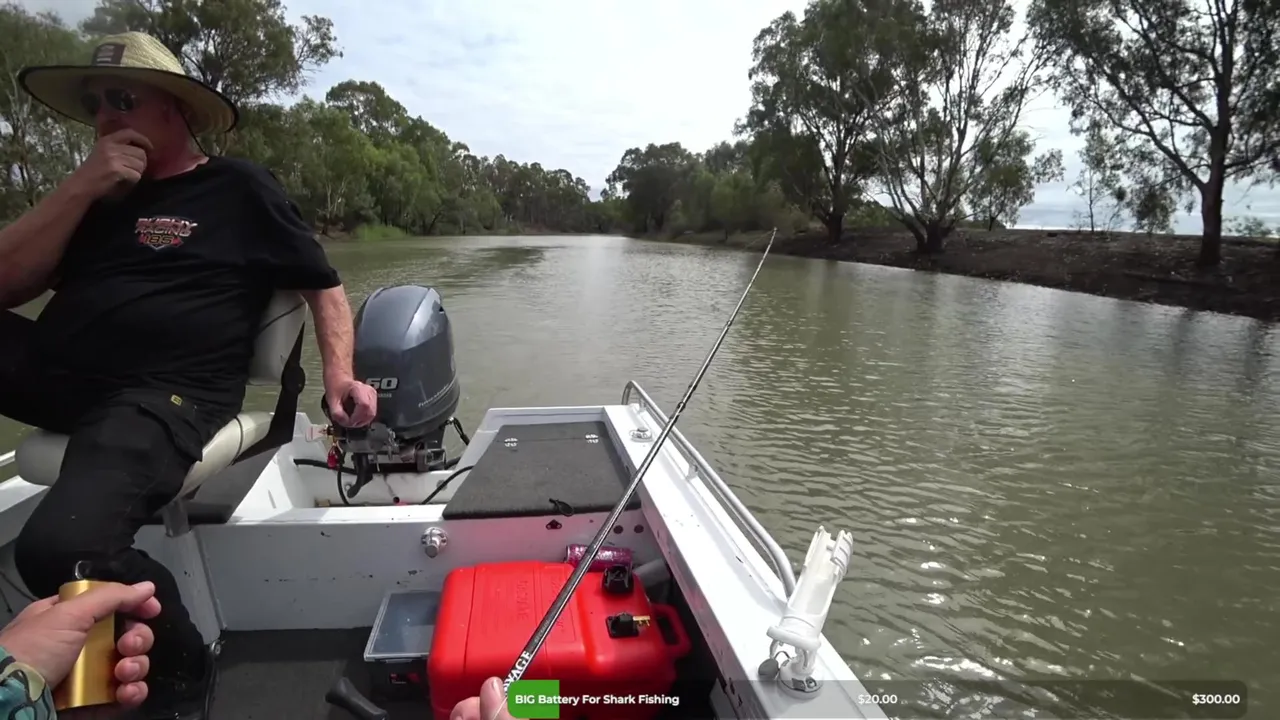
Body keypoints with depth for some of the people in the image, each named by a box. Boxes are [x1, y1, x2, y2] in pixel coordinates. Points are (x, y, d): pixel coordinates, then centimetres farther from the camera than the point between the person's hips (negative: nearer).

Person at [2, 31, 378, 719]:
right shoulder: (98, 192, 22)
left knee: (60, 547, -28)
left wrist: (339, 376, -7)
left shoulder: (239, 187, 6)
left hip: (165, 394, -6)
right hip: (56, 368, 7)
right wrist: (80, 188, 1)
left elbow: (323, 285, 7)